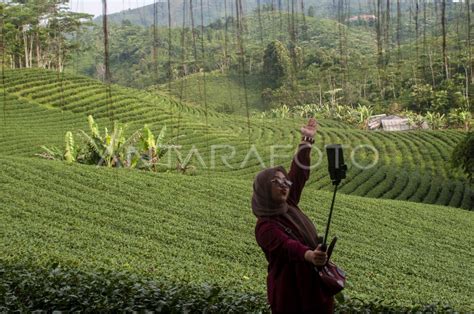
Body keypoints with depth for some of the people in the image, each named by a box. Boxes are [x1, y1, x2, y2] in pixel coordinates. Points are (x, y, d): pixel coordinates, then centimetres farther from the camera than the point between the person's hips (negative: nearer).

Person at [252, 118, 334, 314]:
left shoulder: (288, 206, 3)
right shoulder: (265, 226, -20)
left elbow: (299, 172, 9)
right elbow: (287, 246, -38)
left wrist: (307, 140, 10)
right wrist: (309, 255, -58)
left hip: (314, 285, 8)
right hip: (290, 293, -8)